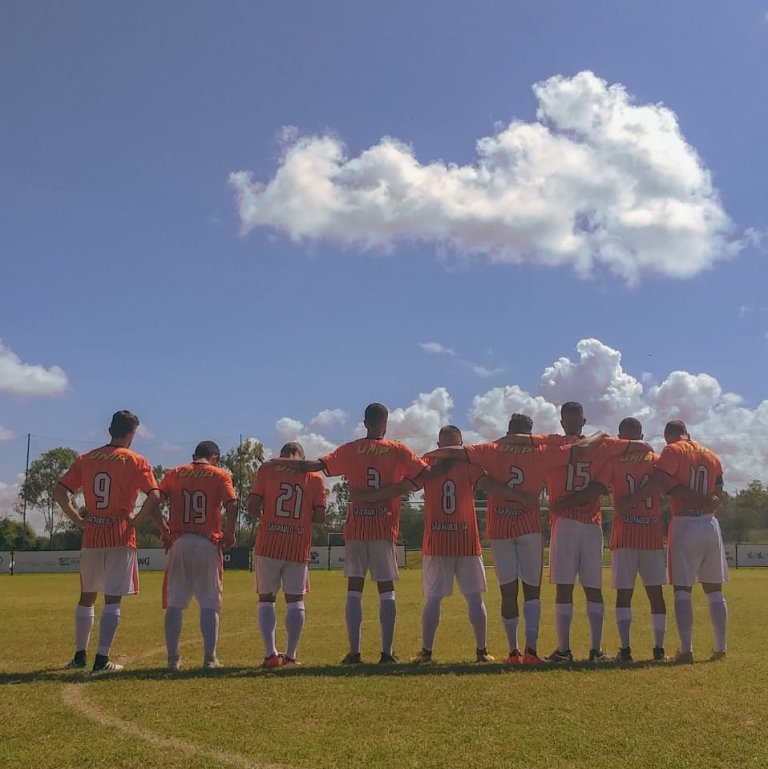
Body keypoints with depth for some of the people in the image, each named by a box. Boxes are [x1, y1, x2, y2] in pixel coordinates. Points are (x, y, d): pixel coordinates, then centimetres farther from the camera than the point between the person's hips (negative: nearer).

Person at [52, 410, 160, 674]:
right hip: (121, 538, -4)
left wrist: (78, 519, 6)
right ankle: (102, 660, -3)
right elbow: (154, 495, -15)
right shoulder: (135, 461, -4)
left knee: (86, 596, 17)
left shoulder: (86, 459, 8)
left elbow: (59, 491, 3)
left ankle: (80, 655, 25)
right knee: (112, 600, -1)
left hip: (91, 537, 4)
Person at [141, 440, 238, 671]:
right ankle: (210, 658, 4)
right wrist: (229, 534, 0)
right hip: (208, 544, -2)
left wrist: (164, 529, 9)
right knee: (209, 604, 4)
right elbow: (232, 505, -11)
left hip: (178, 543, 2)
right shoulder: (220, 475, 3)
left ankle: (173, 658, 7)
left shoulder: (174, 473, 9)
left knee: (174, 603, 7)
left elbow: (152, 505, -1)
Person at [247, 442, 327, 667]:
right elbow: (319, 516, -1)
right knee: (295, 601, 10)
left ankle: (271, 654, 2)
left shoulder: (267, 469, 3)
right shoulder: (315, 477, 6)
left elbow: (252, 506, -4)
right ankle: (291, 655, 8)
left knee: (266, 599, 9)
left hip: (268, 545, -1)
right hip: (299, 547, 1)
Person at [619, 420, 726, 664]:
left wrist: (632, 500, -22)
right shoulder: (712, 456, 16)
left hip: (685, 525, -5)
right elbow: (717, 497, 6)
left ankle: (686, 650, -7)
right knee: (714, 589, 13)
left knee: (682, 589, -2)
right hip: (710, 525, 5)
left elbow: (660, 480, -20)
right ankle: (720, 648, 17)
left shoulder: (674, 450, -3)